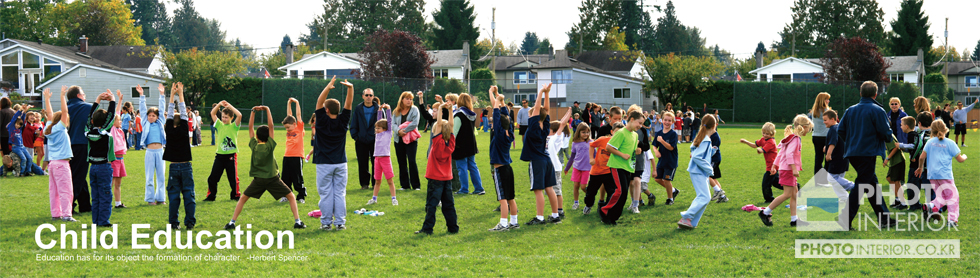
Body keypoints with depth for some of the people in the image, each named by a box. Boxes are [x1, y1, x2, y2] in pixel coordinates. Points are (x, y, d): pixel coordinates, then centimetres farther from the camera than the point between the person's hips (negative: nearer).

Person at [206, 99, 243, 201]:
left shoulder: (234, 126, 0)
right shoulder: (219, 125, 10)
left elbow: (239, 115, -15)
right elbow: (212, 113, 6)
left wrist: (229, 105, -10)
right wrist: (219, 104, -6)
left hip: (231, 155, -3)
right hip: (219, 155, 3)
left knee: (233, 177, 3)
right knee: (213, 177, 2)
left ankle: (236, 195, 18)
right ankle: (211, 195, 11)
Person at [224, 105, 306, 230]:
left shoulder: (254, 145, -2)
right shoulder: (270, 146, -9)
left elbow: (250, 127, 3)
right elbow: (271, 126, -10)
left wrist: (253, 112, 3)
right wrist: (267, 110, -9)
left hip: (258, 180, 2)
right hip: (273, 178, -2)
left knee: (243, 198, 16)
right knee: (291, 197, 8)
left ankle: (232, 222, 7)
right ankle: (297, 222, -5)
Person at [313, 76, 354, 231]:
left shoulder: (323, 122, -8)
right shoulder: (342, 121, -1)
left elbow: (319, 102, -12)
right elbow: (348, 104, -4)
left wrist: (328, 87, -20)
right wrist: (350, 88, -17)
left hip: (324, 164, -3)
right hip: (340, 163, 3)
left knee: (326, 194, 1)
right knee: (340, 193, 5)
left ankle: (326, 222, 3)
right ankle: (340, 222, 4)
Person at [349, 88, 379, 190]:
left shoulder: (378, 109, 3)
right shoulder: (358, 109, 7)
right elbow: (353, 125, 10)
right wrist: (355, 136, 0)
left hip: (375, 140, -1)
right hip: (361, 141, 1)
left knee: (376, 163, 0)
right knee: (363, 164, 3)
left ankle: (375, 183, 9)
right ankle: (364, 183, 13)